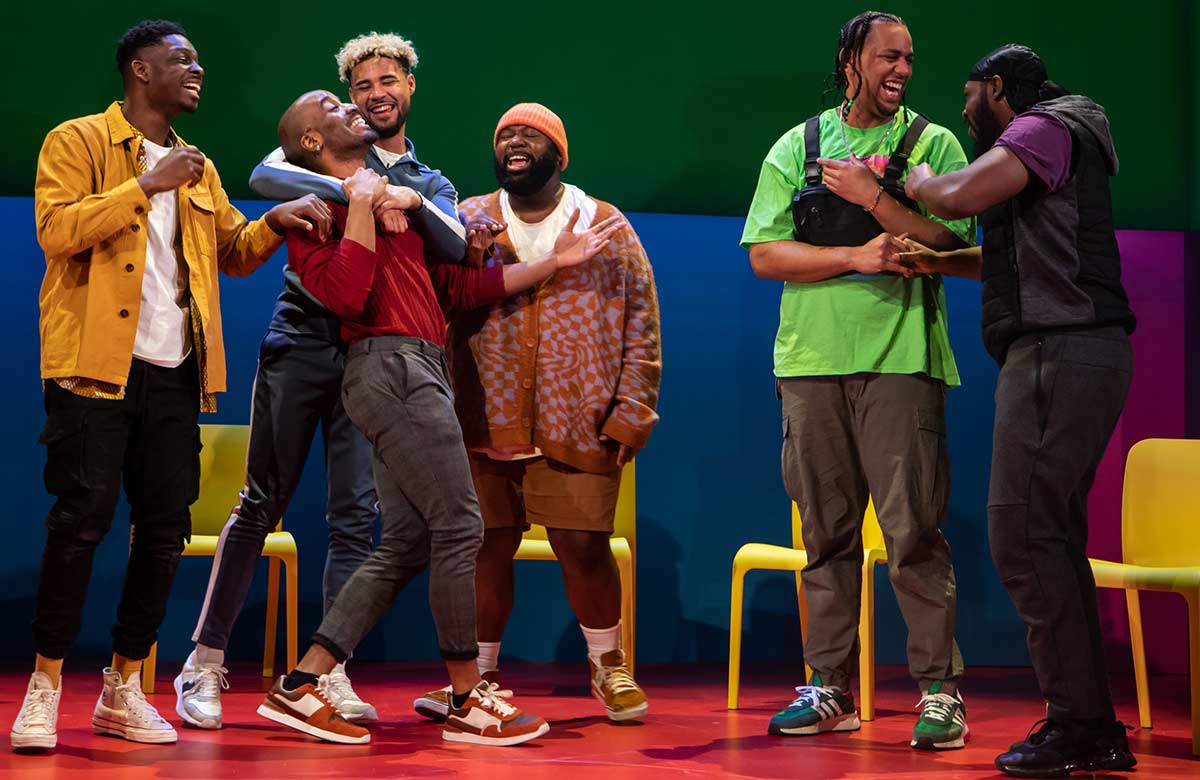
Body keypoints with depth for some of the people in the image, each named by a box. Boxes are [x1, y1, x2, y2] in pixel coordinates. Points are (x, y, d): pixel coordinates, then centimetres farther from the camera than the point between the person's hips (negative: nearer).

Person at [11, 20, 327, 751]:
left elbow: (234, 251, 22)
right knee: (83, 518, -9)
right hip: (97, 363, -6)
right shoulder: (78, 141, 0)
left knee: (167, 527, 5)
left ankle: (124, 687, 15)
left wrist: (277, 221, 2)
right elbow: (57, 229, -14)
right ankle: (46, 685, 2)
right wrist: (146, 185, -16)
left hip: (173, 372, 6)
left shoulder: (198, 169, 19)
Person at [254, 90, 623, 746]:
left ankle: (301, 685, 7)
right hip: (390, 365, -9)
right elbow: (344, 294, -17)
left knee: (406, 545, 7)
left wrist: (553, 262, 20)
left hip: (416, 373, 9)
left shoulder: (393, 199, 26)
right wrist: (361, 205, -11)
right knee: (459, 526, -10)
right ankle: (468, 702, -2)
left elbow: (457, 285, 23)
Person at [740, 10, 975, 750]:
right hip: (812, 358, 3)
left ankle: (940, 690, -3)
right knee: (826, 531, 7)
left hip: (900, 358, -3)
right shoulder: (797, 147, 12)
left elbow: (950, 243, -5)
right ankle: (832, 689, 14)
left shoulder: (933, 144, 7)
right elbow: (765, 253, 3)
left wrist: (872, 196, -10)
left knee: (914, 529, -8)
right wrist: (856, 256, -9)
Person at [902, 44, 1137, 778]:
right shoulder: (1055, 141, 25)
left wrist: (920, 181, 2)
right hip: (1069, 352, 10)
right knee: (1052, 537, 11)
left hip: (1059, 351, -10)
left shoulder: (1045, 127, -6)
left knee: (1023, 533, -12)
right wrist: (941, 260, 23)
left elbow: (960, 197, -18)